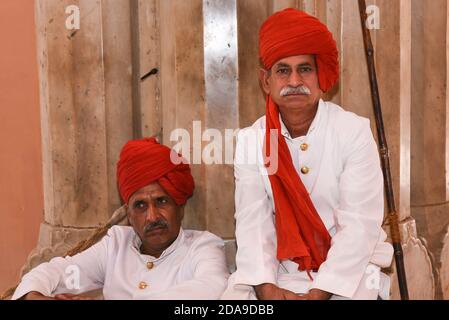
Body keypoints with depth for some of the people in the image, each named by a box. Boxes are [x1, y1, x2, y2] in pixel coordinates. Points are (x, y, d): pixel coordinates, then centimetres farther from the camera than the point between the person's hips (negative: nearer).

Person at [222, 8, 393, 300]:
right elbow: (252, 221, -6)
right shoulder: (251, 140, -2)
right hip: (278, 269, 2)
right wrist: (265, 286, -21)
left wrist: (318, 292, -21)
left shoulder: (355, 132, -10)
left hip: (347, 271, -1)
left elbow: (361, 225, -14)